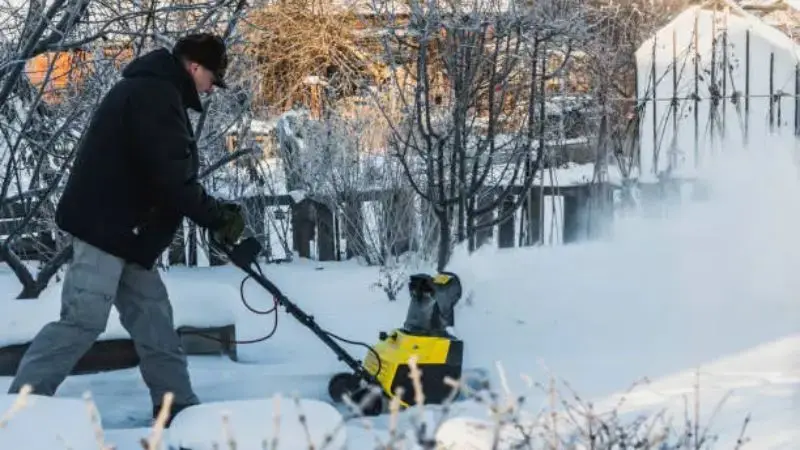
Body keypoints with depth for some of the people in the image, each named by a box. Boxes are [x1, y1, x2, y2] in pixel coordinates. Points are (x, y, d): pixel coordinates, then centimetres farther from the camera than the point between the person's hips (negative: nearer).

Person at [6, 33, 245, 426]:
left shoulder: (152, 90, 17)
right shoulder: (156, 95, -17)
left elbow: (167, 174, 20)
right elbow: (171, 177, -23)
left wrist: (213, 212, 12)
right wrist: (217, 216, -12)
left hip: (124, 228, 11)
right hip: (105, 224, -11)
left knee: (152, 316, 10)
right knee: (82, 321, -12)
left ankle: (177, 406, 14)